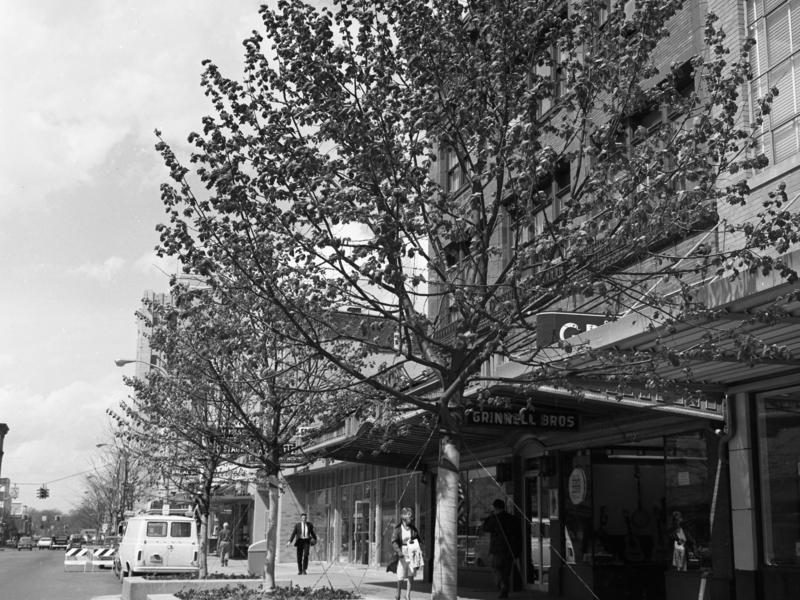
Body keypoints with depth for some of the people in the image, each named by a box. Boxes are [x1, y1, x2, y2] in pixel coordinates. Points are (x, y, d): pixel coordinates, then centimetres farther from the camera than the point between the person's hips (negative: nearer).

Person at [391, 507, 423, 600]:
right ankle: (398, 592, 25)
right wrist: (398, 551, -28)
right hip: (403, 555, -3)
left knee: (411, 575, -1)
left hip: (412, 554, 3)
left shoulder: (413, 529, 7)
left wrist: (420, 549, -1)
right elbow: (394, 541, -14)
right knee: (400, 576, 2)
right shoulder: (398, 529, -6)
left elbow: (418, 540, 15)